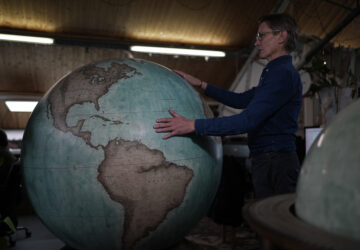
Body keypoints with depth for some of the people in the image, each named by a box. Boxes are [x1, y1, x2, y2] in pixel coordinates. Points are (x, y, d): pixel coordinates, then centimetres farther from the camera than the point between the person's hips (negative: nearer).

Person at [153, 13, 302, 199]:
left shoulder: (283, 74, -15)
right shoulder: (275, 73, 21)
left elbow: (248, 121, -25)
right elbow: (241, 100, 24)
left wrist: (193, 125, -26)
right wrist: (200, 84, 20)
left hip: (276, 162, -10)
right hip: (266, 161, 10)